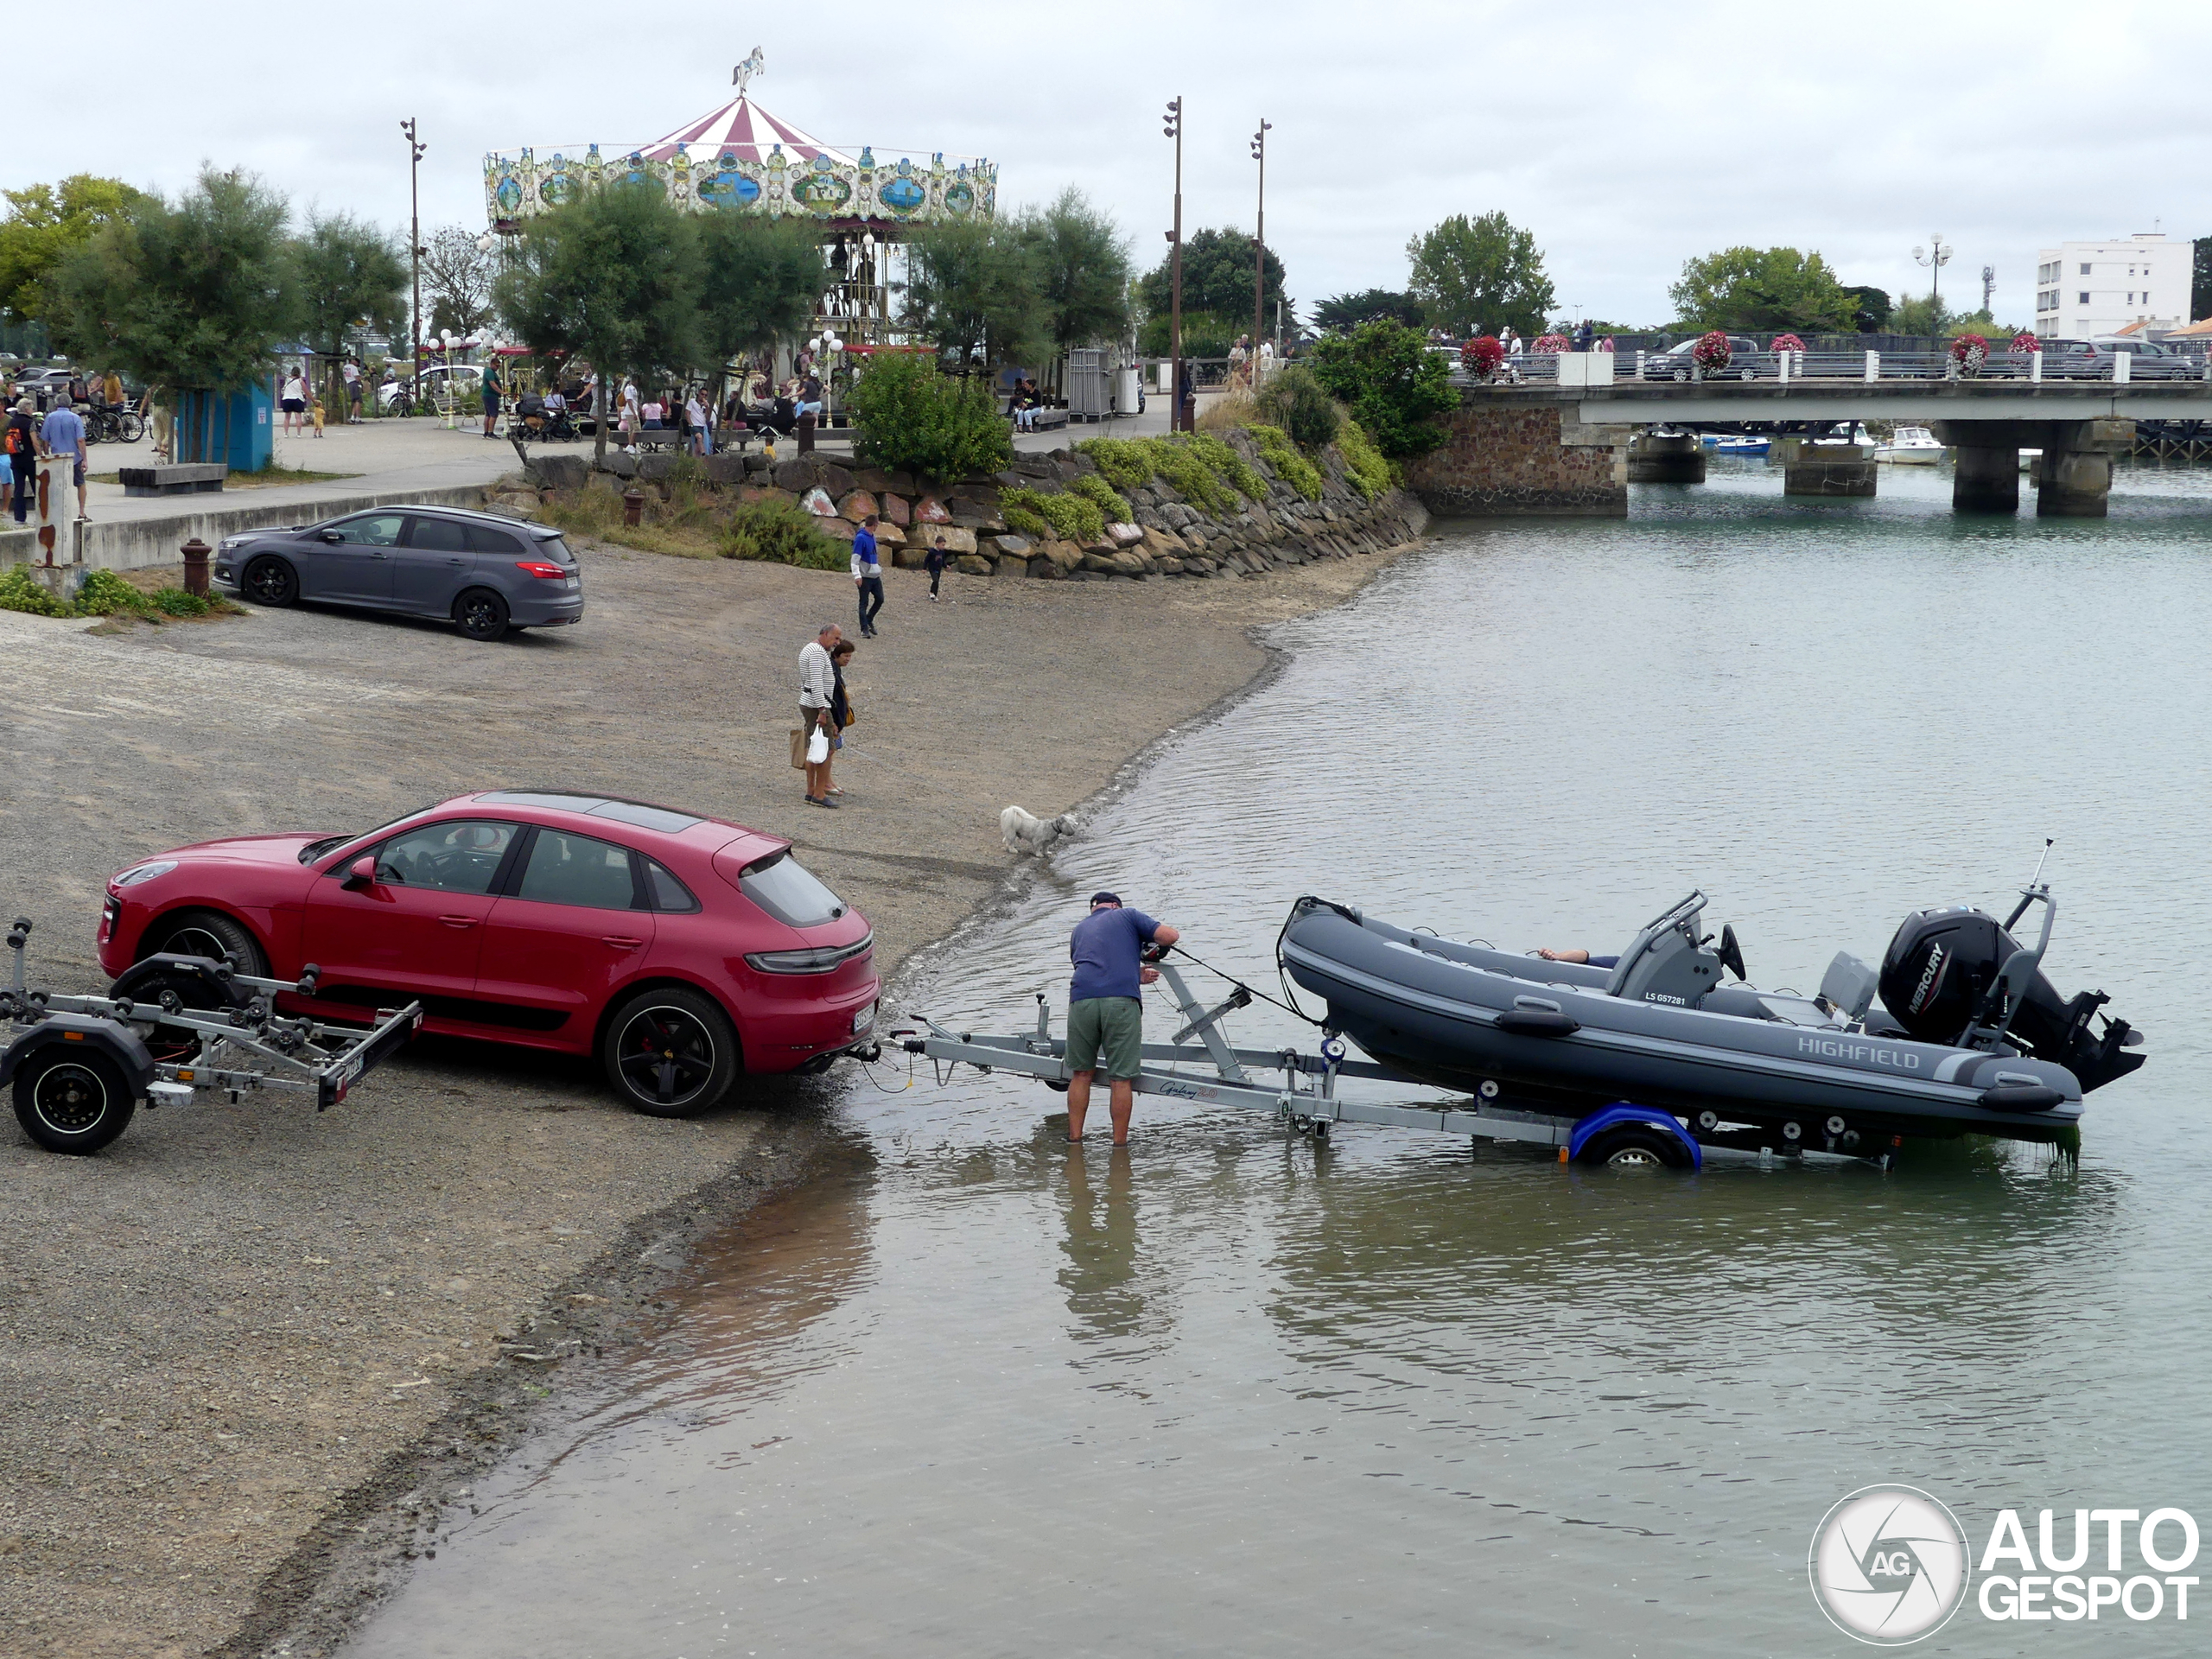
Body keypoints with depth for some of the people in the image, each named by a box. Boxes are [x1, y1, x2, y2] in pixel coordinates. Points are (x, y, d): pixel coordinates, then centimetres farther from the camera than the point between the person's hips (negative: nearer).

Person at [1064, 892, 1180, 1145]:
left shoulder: (1079, 930, 30)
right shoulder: (1128, 916, 17)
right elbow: (1170, 936, 8)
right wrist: (1151, 939, 28)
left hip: (1081, 999, 3)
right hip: (1122, 1001, -3)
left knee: (1081, 1074, 16)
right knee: (1121, 1078, 3)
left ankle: (1074, 1139, 18)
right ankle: (1119, 1143, 7)